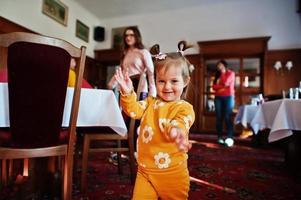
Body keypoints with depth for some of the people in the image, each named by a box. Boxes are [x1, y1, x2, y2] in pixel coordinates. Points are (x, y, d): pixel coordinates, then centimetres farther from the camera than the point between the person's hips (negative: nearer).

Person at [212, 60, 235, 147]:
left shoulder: (231, 73, 6)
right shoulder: (217, 75, 20)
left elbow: (225, 82, -12)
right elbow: (214, 86, 6)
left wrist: (223, 72, 3)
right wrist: (223, 86, -8)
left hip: (228, 97, -5)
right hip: (218, 97, 5)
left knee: (227, 117, -15)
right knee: (219, 117, -2)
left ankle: (230, 138, -20)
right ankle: (220, 137, 0)